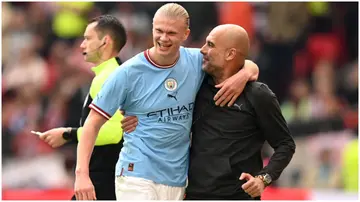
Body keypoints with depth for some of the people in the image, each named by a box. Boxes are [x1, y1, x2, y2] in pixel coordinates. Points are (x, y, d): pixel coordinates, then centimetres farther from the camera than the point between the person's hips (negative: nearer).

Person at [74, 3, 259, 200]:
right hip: (137, 175, -5)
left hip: (177, 182, 5)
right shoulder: (129, 72, -7)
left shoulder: (197, 62, 3)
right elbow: (94, 123, -6)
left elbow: (250, 66, 14)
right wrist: (82, 173, -17)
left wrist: (243, 75, -11)